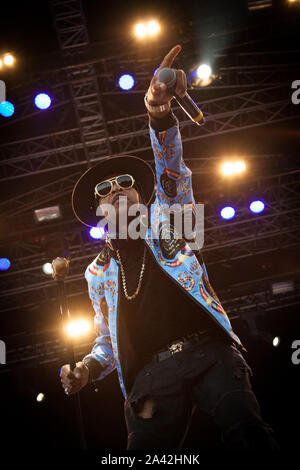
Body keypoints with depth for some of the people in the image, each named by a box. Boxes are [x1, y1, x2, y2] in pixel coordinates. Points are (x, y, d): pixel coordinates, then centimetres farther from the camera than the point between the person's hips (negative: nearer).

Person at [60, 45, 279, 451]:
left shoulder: (164, 220, 19)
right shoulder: (99, 272, 24)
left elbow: (170, 173, 0)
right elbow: (107, 340, 28)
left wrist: (160, 119, -19)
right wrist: (88, 367, 6)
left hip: (209, 349, -2)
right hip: (150, 377, 3)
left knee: (247, 431, -25)